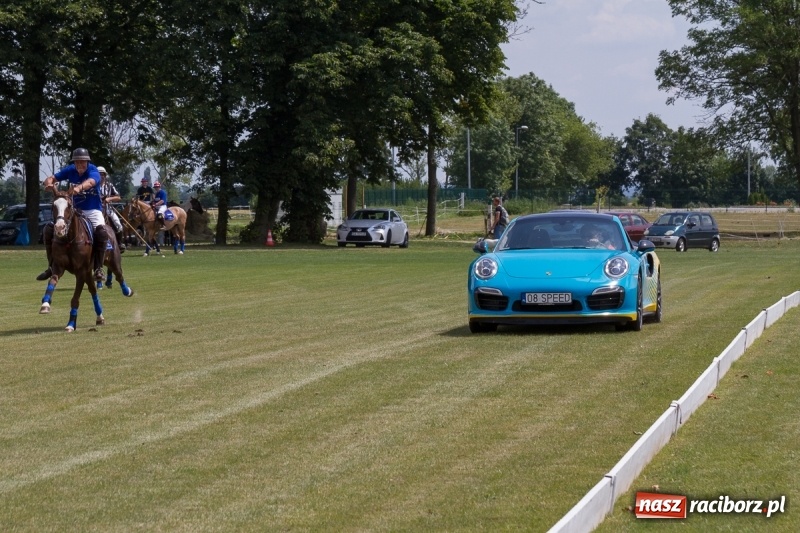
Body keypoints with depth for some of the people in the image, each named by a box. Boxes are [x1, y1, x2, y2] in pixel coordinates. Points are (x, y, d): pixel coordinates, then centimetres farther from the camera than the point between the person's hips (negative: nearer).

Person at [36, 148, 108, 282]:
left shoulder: (93, 171, -18)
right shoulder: (70, 170, -5)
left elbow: (90, 182, -41)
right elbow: (50, 178, -9)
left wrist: (79, 188, -64)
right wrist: (49, 184, -35)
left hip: (93, 210, -4)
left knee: (101, 232, -33)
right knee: (49, 230, -7)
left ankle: (98, 269, -22)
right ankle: (52, 267, 5)